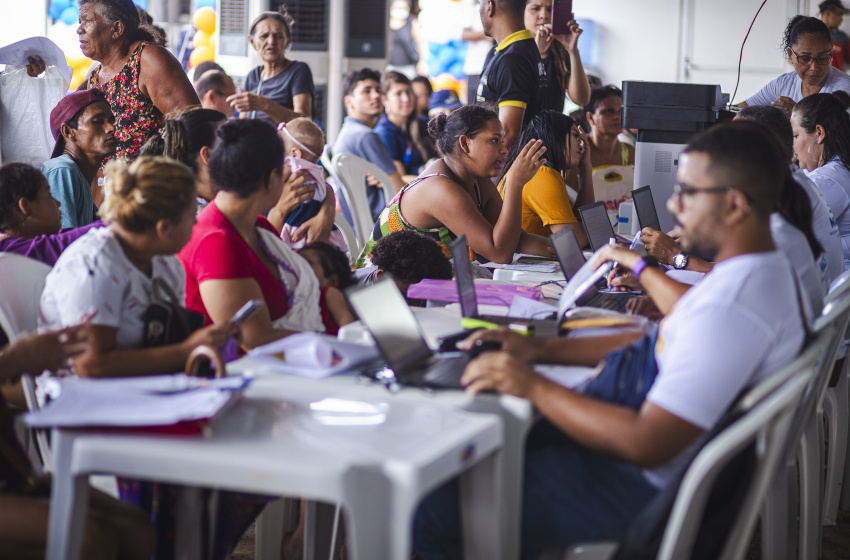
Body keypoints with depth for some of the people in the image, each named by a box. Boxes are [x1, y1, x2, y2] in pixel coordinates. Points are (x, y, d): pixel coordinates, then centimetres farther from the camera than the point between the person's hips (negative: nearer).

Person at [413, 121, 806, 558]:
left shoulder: (732, 306, -29)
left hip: (644, 488, -11)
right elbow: (662, 341, 17)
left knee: (430, 509, -12)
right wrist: (539, 349, 11)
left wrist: (533, 386, -22)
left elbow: (647, 445, -32)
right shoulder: (766, 271, 6)